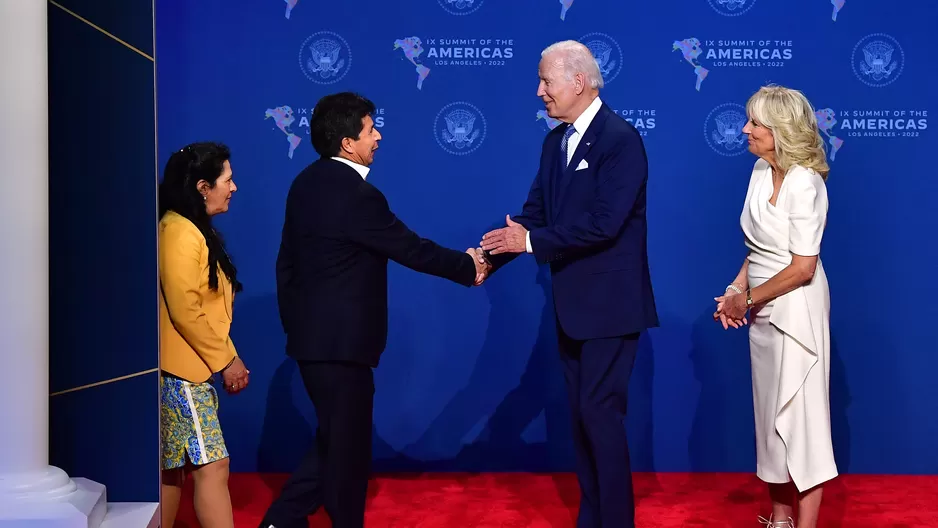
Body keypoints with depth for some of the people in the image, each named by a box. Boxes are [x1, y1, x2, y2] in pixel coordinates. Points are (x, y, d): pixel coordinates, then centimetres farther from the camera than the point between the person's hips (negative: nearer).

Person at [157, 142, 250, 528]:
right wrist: (226, 360, -13)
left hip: (191, 368, 10)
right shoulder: (179, 232, -16)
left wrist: (229, 356, 10)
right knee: (212, 465, -9)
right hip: (180, 369, -10)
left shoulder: (197, 231, 15)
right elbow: (185, 312, -20)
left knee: (174, 469, 13)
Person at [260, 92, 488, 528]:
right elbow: (411, 249, -15)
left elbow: (287, 261, 13)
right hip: (340, 341, -9)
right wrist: (468, 266, 0)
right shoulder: (357, 194, -21)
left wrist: (292, 322, 21)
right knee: (347, 445, 7)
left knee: (335, 440, 20)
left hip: (312, 335, 9)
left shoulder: (306, 183, 7)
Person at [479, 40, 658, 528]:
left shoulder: (621, 138, -15)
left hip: (608, 302, -8)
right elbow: (534, 213, 6)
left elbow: (603, 223, -24)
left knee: (600, 413, -4)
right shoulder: (555, 142, 9)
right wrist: (489, 257, -8)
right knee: (582, 415, 14)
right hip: (572, 303, 8)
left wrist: (531, 243, -20)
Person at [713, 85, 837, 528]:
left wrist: (748, 299, -12)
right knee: (771, 412, 15)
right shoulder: (761, 171, 5)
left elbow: (802, 269, -20)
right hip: (764, 310, 8)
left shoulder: (804, 184, -19)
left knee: (798, 413, 0)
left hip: (795, 310, -8)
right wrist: (736, 290, 1)